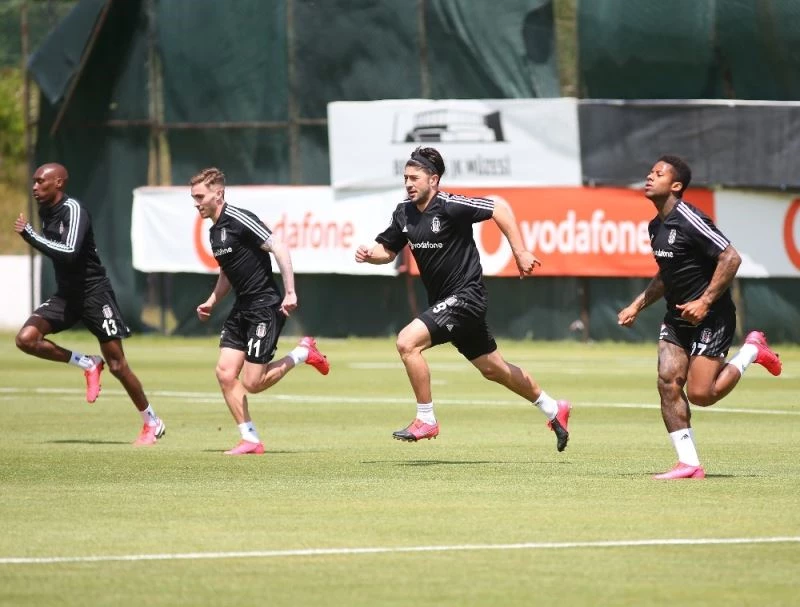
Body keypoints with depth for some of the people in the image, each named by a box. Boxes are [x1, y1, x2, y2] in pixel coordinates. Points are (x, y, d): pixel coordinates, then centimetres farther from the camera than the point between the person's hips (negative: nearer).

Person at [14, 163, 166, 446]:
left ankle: (152, 423, 14)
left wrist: (29, 234, -32)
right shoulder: (45, 210, 6)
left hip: (94, 292, -7)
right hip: (66, 294, 7)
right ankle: (87, 364, 5)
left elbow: (69, 252, -34)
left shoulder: (72, 210, -19)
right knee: (26, 338, -13)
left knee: (117, 364, -3)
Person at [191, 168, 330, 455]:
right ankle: (250, 440, 5)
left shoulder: (239, 219, -15)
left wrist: (290, 293, -24)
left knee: (252, 383, -9)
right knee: (225, 373, -2)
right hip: (241, 310, 9)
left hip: (265, 306, -9)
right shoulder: (215, 231, 14)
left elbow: (279, 248, -20)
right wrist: (211, 302, 14)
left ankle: (302, 353, 11)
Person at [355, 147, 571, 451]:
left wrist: (520, 253, -21)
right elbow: (388, 250, 15)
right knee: (493, 369, 19)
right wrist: (369, 254, -7)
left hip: (465, 296, -9)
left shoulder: (450, 206, -19)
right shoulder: (404, 213, 4)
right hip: (443, 300, 9)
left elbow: (499, 208, -18)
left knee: (407, 341, -22)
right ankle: (553, 409, 37)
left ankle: (426, 420, -10)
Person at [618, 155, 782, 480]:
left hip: (710, 318, -8)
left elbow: (731, 258, -21)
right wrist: (637, 306, 19)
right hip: (677, 318, 8)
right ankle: (689, 464, -2)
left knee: (700, 393, -12)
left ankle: (751, 350, 12)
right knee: (668, 383, -6)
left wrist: (705, 302, -23)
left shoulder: (689, 221, -18)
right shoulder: (656, 226, 11)